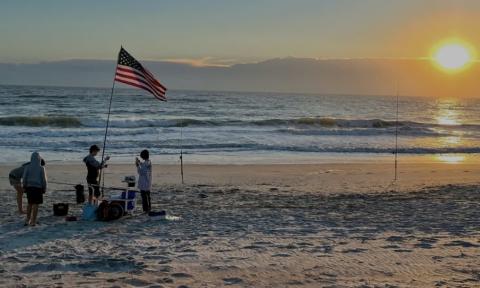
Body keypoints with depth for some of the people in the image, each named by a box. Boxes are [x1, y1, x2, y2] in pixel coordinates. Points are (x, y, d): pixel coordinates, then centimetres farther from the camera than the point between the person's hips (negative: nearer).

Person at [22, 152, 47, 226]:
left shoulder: (27, 167, -4)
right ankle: (33, 221, 3)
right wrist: (44, 189, 5)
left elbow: (24, 178, -1)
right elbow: (44, 180, -6)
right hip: (38, 187, -3)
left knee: (30, 203, 17)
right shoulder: (41, 168, -9)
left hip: (29, 187, 3)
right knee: (35, 204, 3)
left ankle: (28, 220, 16)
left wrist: (25, 187, 11)